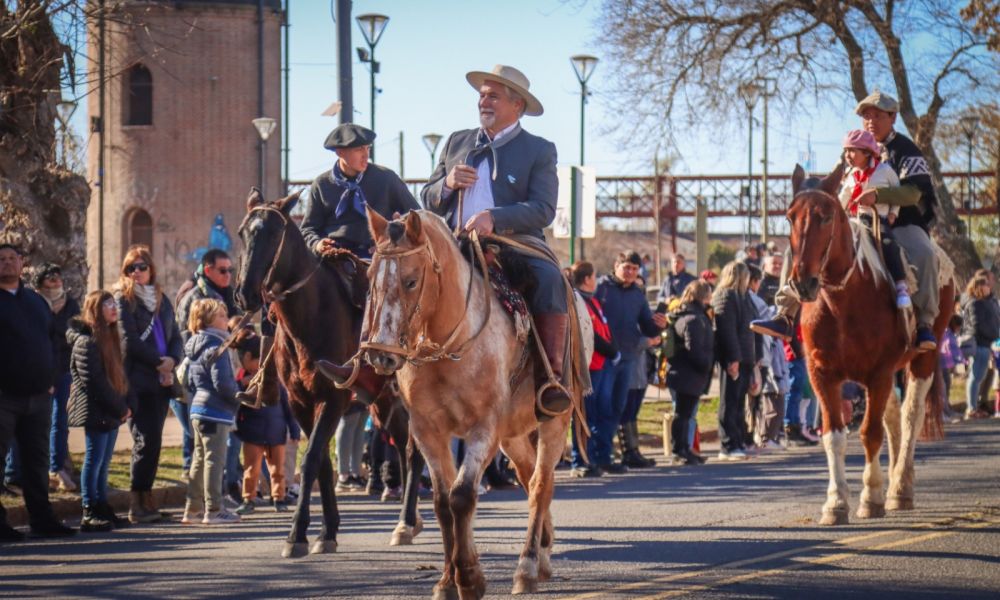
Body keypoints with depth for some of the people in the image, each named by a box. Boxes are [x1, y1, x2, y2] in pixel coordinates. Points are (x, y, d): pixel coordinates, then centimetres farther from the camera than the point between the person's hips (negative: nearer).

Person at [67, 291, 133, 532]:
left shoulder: (111, 338, 16)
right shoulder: (86, 341, -13)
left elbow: (120, 374, 19)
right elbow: (94, 382, -18)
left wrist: (128, 403, 4)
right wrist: (121, 408, -15)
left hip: (112, 413, 9)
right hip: (96, 412, -9)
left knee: (103, 463, 12)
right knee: (94, 461, -7)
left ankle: (102, 510, 17)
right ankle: (90, 514, -5)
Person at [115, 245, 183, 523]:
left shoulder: (161, 300, 19)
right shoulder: (123, 299, 0)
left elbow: (175, 336, 16)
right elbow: (129, 341, -9)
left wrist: (172, 360, -3)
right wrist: (158, 362, -9)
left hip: (161, 380, 6)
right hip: (139, 380, -6)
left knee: (153, 441, 4)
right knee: (147, 440, -12)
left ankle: (146, 500, 8)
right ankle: (138, 504, -9)